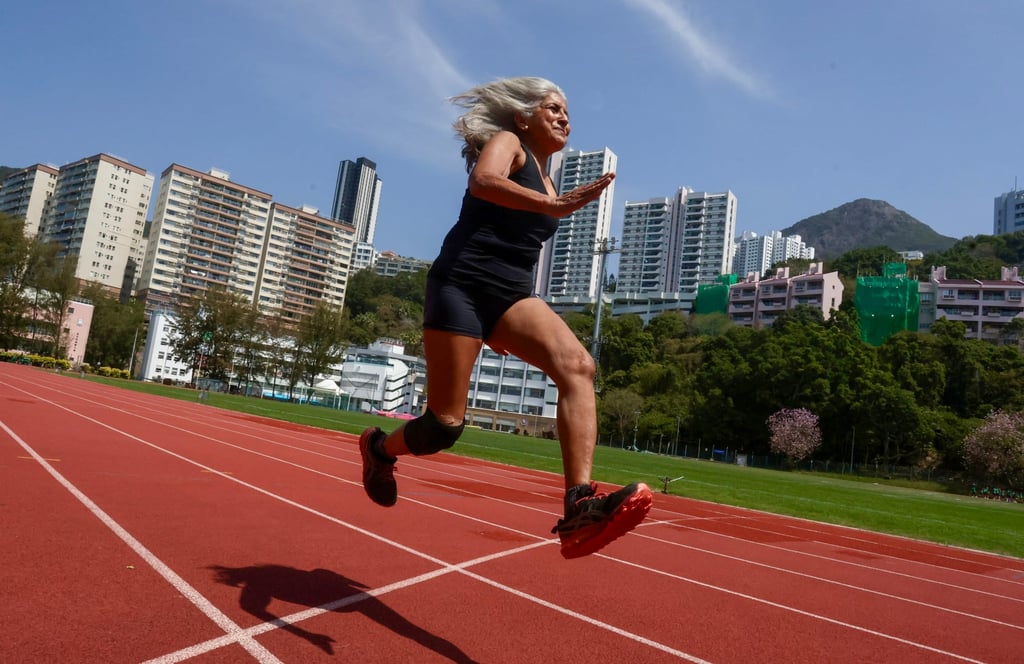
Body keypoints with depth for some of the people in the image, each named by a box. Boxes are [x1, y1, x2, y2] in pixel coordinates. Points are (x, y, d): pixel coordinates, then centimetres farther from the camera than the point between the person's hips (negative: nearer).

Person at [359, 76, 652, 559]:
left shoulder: (546, 183, 27)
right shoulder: (506, 142, 6)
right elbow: (483, 181, -19)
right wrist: (552, 205, -31)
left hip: (510, 295, 7)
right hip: (463, 284, -7)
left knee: (577, 365, -24)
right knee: (446, 424, -6)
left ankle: (579, 509, -35)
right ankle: (380, 447, 29)